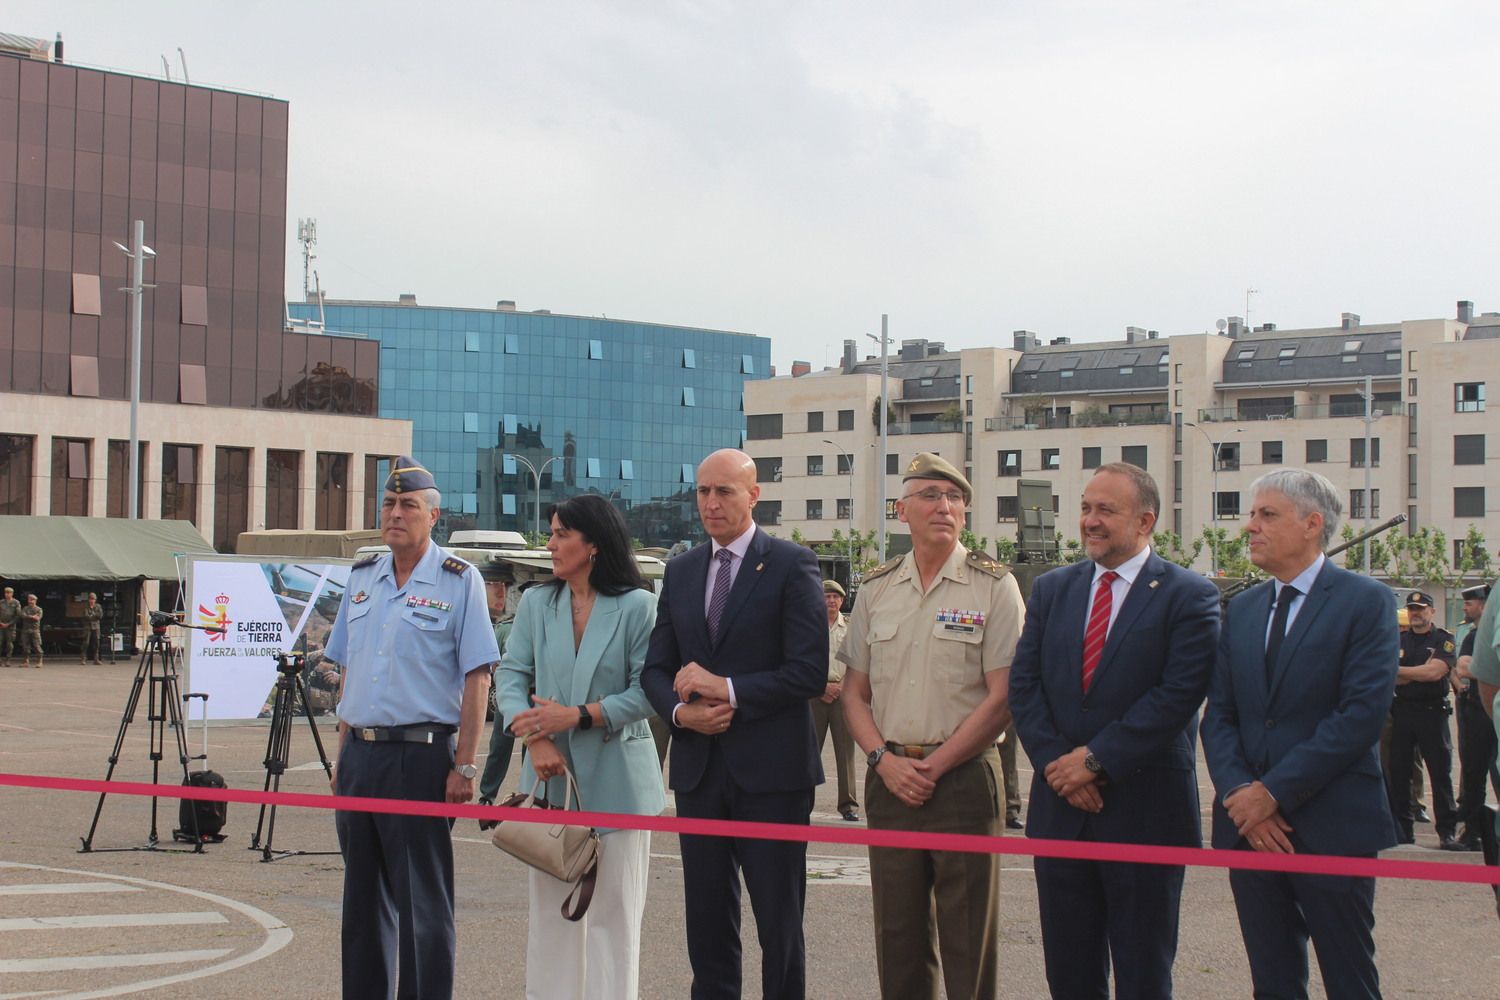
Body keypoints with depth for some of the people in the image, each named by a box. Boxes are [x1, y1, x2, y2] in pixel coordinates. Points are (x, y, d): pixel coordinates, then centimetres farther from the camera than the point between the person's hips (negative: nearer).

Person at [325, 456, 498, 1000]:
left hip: (421, 756, -6)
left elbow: (477, 677, -8)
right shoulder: (362, 578, 13)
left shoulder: (458, 580, -4)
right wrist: (342, 756, 13)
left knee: (422, 903, -3)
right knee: (363, 898, 12)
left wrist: (464, 766, -13)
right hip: (359, 756, 6)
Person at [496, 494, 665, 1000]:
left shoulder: (638, 606, -5)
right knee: (550, 906, 9)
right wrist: (534, 735, -15)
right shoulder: (537, 603, 8)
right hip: (551, 777, 4)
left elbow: (649, 691, -10)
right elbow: (512, 675, 2)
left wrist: (577, 716, -17)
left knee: (613, 911, 2)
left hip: (616, 780, -4)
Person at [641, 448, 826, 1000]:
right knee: (707, 919, 10)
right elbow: (656, 667, 13)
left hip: (770, 767, -5)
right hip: (698, 767, 5)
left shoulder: (792, 565, -4)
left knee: (779, 922, 2)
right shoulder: (680, 571, 12)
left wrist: (728, 690, -16)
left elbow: (809, 670, -11)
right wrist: (681, 711, -7)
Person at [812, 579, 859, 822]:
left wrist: (840, 686, -5)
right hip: (814, 692, -1)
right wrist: (822, 687, -6)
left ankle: (848, 804, 3)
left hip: (843, 692, 1)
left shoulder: (850, 628, 9)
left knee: (845, 748, -1)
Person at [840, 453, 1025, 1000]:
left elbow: (1002, 698, -8)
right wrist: (884, 760, -5)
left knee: (968, 945, 0)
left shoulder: (994, 586, -3)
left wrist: (933, 767, -11)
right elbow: (854, 692, 12)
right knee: (898, 938, 8)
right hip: (889, 778, 4)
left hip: (964, 777, -4)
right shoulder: (876, 589, 10)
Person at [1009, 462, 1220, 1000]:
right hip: (1060, 810, 4)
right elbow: (1024, 686, 4)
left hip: (1144, 813, -4)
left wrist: (1096, 759, -16)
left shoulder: (1188, 596, -5)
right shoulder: (1052, 589, 10)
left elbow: (1179, 694, -14)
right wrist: (1058, 765, -10)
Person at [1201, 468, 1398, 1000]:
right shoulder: (1241, 608, 13)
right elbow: (1218, 714, 9)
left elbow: (1362, 714, -14)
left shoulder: (1365, 602, -5)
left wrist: (1275, 793, -16)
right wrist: (1239, 794, -8)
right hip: (1250, 826, 5)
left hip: (1331, 826, -5)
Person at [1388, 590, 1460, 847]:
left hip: (1432, 713, -4)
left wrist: (1399, 671, -9)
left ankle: (1447, 831, 0)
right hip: (1402, 711, 4)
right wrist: (1421, 672, -13)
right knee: (1397, 772, 4)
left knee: (1440, 773, -3)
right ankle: (1402, 829, 11)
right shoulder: (1399, 641, 11)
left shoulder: (1443, 640, 0)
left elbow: (1435, 672, -16)